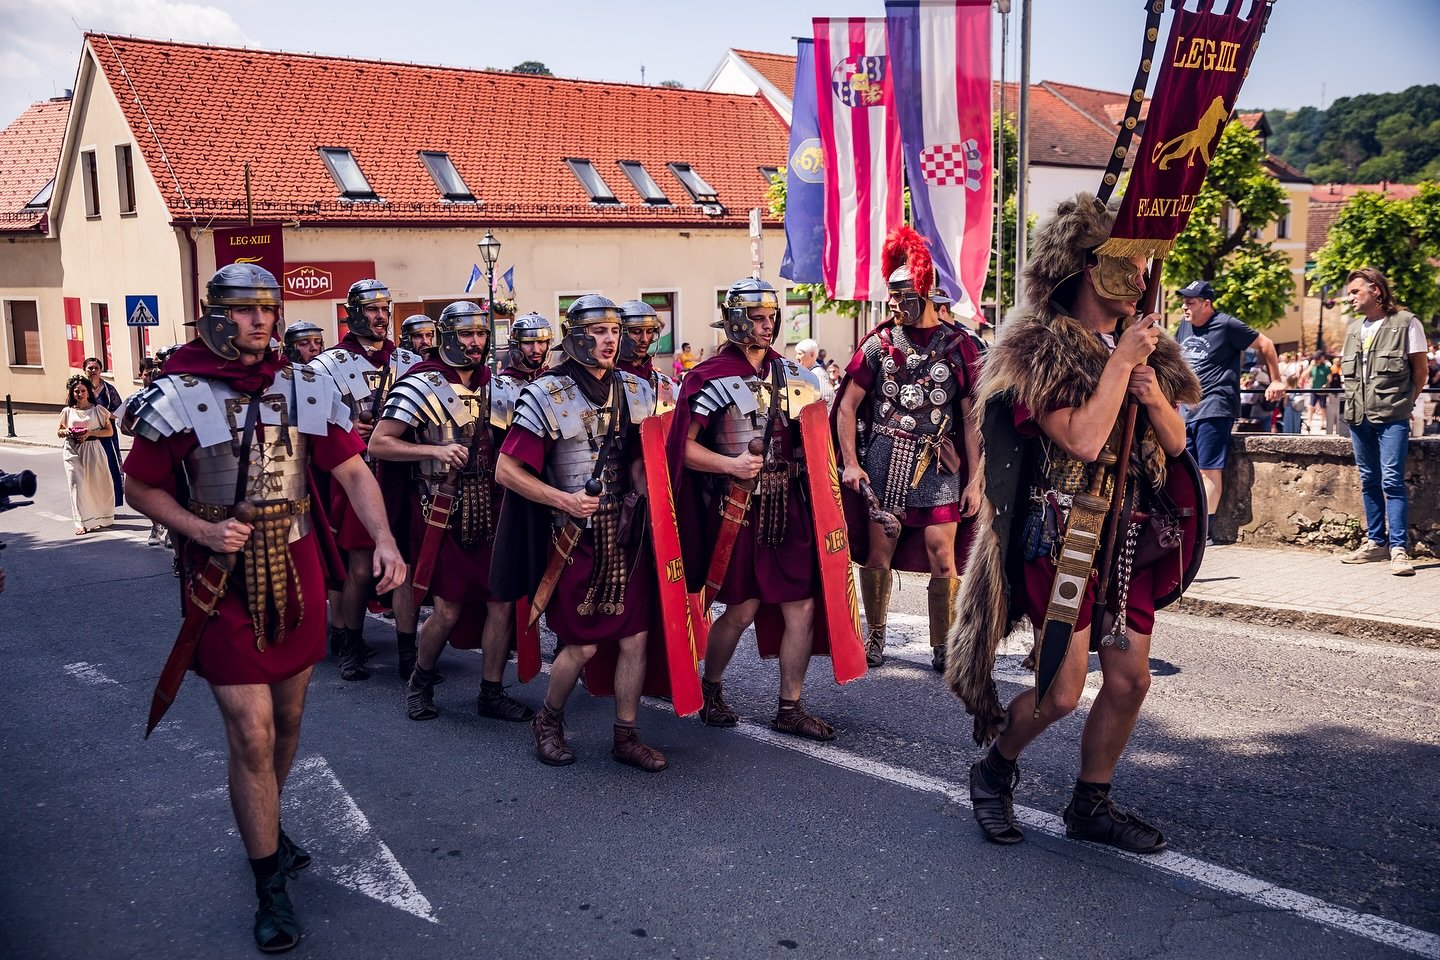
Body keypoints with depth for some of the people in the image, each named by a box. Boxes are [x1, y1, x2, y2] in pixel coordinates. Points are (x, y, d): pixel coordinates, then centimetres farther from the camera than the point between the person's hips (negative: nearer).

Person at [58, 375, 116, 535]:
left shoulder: (97, 410, 1)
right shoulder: (67, 411, 8)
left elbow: (109, 431, 0)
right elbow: (58, 432, 18)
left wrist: (90, 433, -13)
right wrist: (66, 432, -6)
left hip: (93, 450, -1)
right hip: (73, 452, 1)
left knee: (96, 484, 3)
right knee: (77, 485, -6)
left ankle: (99, 519, 21)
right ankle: (82, 523, -6)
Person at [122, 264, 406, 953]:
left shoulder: (308, 388, 1)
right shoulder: (178, 397, -8)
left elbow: (353, 471, 0)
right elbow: (142, 487, 2)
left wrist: (383, 539, -16)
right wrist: (200, 529, -16)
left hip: (297, 567, 4)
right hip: (224, 576, -4)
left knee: (288, 717, 17)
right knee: (251, 734, -5)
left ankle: (264, 825, 44)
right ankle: (271, 890, 9)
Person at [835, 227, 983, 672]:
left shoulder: (958, 345, 1)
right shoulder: (878, 343, 3)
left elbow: (971, 418, 2)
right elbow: (848, 406, 5)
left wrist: (974, 480, -2)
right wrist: (850, 463, -5)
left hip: (939, 465, -1)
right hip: (884, 461, 1)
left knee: (943, 560, -2)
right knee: (877, 555, 6)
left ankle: (943, 649, 12)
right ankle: (875, 636, 25)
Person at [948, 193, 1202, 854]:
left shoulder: (1147, 347, 11)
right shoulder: (1040, 348, -12)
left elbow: (1176, 442, 12)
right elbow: (1083, 440, -24)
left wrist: (1154, 399, -7)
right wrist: (1121, 362, -16)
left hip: (1129, 536, 7)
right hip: (1063, 533, -7)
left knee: (1130, 678, 6)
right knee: (1061, 689, -6)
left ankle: (1091, 805, 24)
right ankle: (994, 770, 21)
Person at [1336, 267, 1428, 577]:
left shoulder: (1405, 322, -3)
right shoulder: (1353, 327, 13)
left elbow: (1421, 370, 1)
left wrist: (1404, 402, 4)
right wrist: (1356, 399, 11)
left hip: (1392, 419, -6)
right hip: (1358, 417, 6)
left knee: (1392, 481, -11)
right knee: (1369, 481, 10)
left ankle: (1399, 549, -10)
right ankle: (1376, 542, 18)